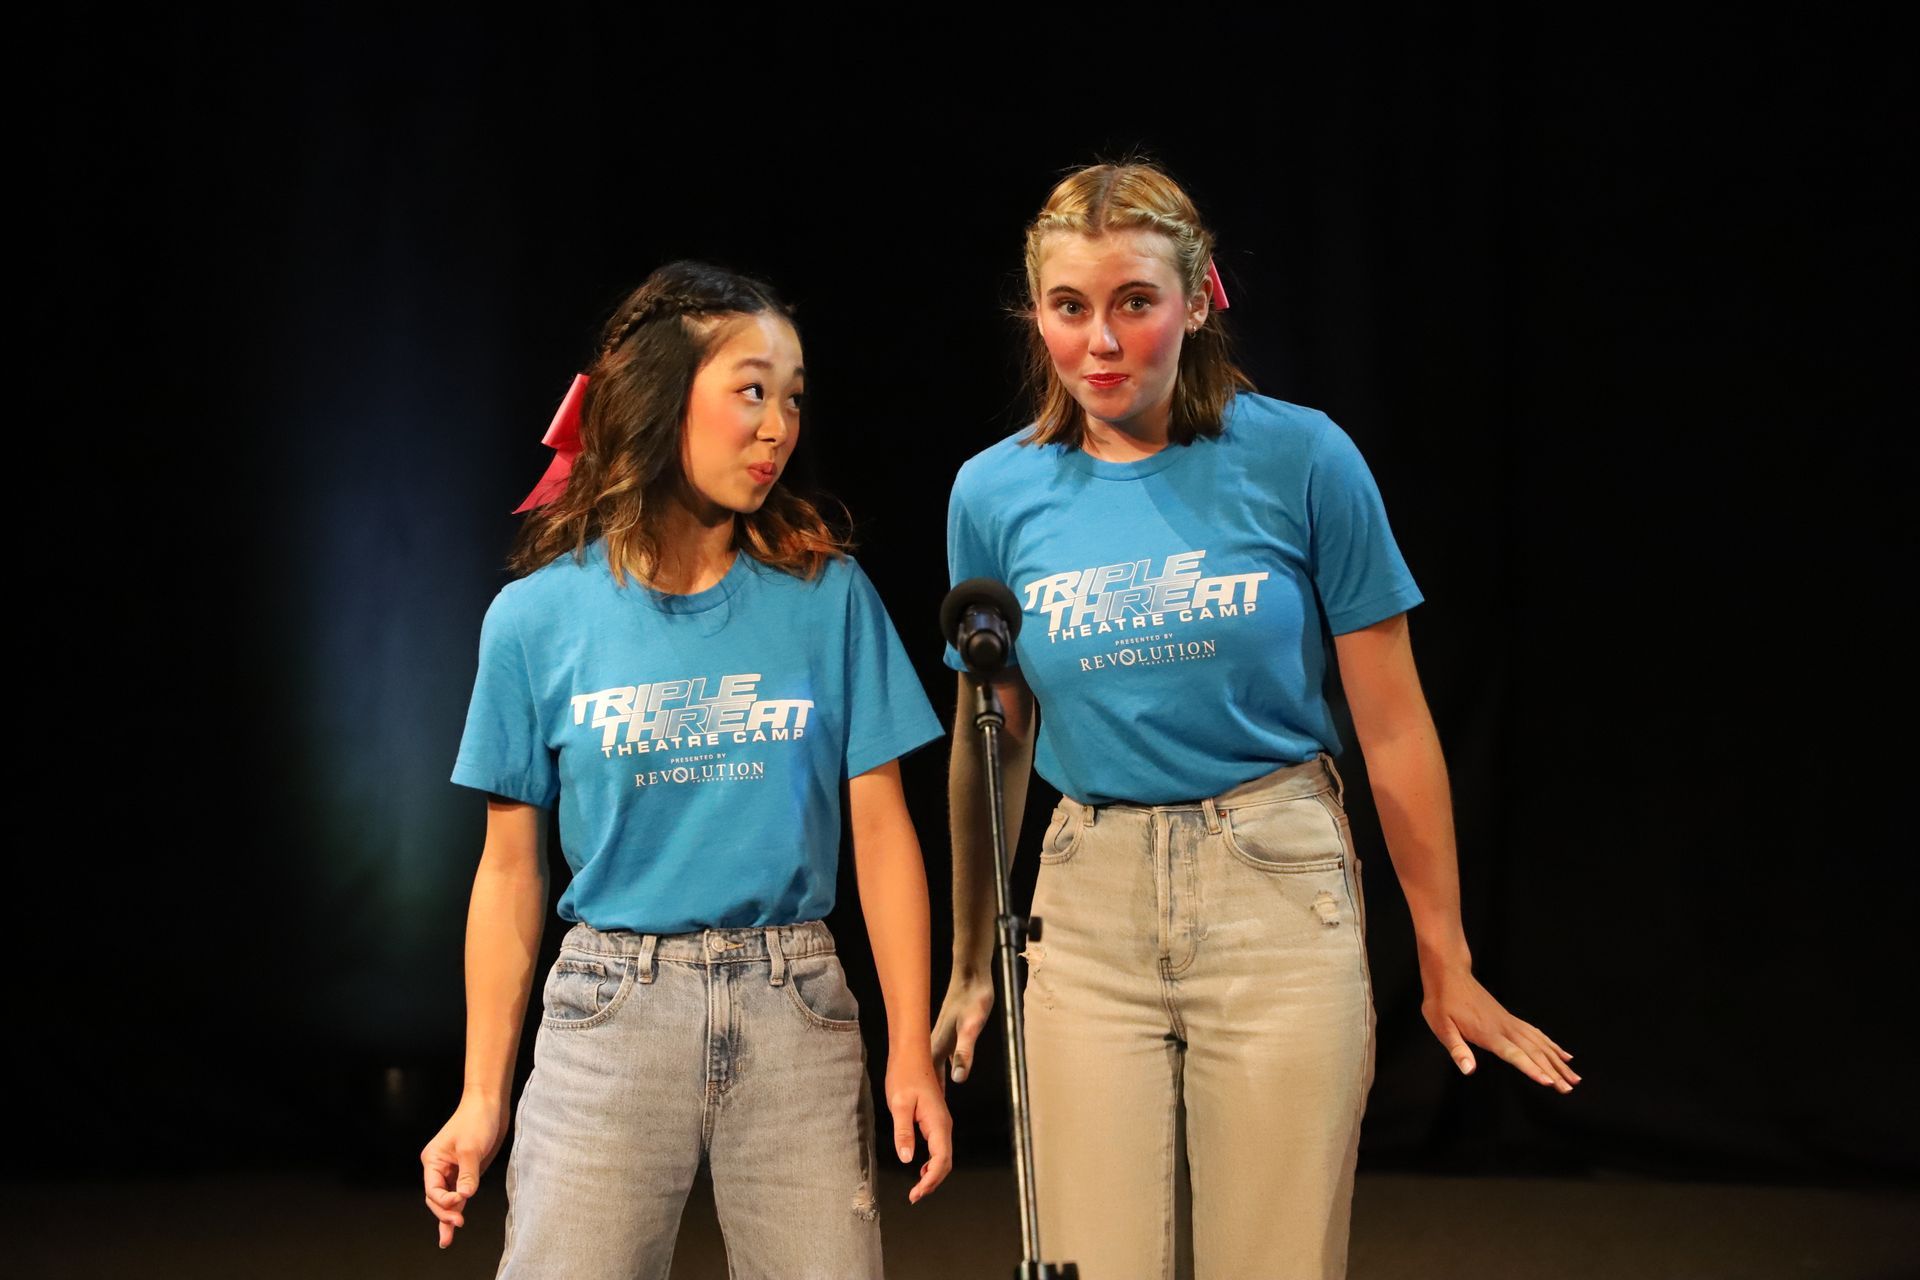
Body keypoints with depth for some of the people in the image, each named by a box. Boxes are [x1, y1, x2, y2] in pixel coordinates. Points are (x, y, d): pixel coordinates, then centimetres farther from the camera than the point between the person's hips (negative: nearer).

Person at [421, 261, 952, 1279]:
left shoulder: (827, 592, 2)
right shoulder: (536, 618, 1)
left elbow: (880, 828, 3)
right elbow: (511, 869, 5)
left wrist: (911, 1052, -2)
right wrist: (483, 1098, 4)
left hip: (794, 1010, 1)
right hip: (610, 1006, 0)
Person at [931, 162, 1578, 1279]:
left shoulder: (1301, 459, -7)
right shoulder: (995, 494, 1)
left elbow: (1394, 728, -2)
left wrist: (1446, 962, 1)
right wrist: (971, 966, 15)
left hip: (1279, 894, -2)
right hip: (1090, 905, 2)